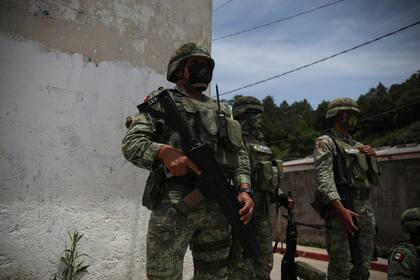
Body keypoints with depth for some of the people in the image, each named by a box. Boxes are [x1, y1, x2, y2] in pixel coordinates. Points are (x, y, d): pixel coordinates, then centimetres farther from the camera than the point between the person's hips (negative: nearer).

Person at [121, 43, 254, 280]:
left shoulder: (222, 111, 21)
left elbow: (240, 154, 17)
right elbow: (131, 143, -2)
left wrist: (245, 189, 0)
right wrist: (164, 151, -22)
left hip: (219, 207, 5)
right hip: (173, 204, -4)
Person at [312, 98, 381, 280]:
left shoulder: (358, 146, 21)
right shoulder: (325, 142, -1)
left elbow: (374, 180, 24)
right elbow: (324, 178, -15)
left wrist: (372, 157, 7)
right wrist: (341, 209, -26)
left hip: (365, 210, 7)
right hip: (340, 209, -7)